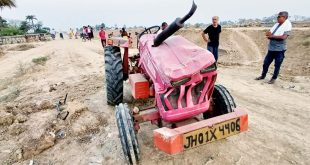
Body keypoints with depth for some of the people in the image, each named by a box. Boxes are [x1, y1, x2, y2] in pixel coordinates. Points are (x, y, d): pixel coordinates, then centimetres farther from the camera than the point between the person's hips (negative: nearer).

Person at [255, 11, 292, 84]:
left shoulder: (288, 25, -9)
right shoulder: (277, 24, 11)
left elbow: (283, 37, -21)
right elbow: (268, 33, 10)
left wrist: (272, 36, -15)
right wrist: (269, 34, -13)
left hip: (280, 49, -6)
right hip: (271, 48, 7)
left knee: (277, 65, 4)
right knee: (266, 63, 13)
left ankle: (274, 78, 17)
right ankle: (263, 76, 29)